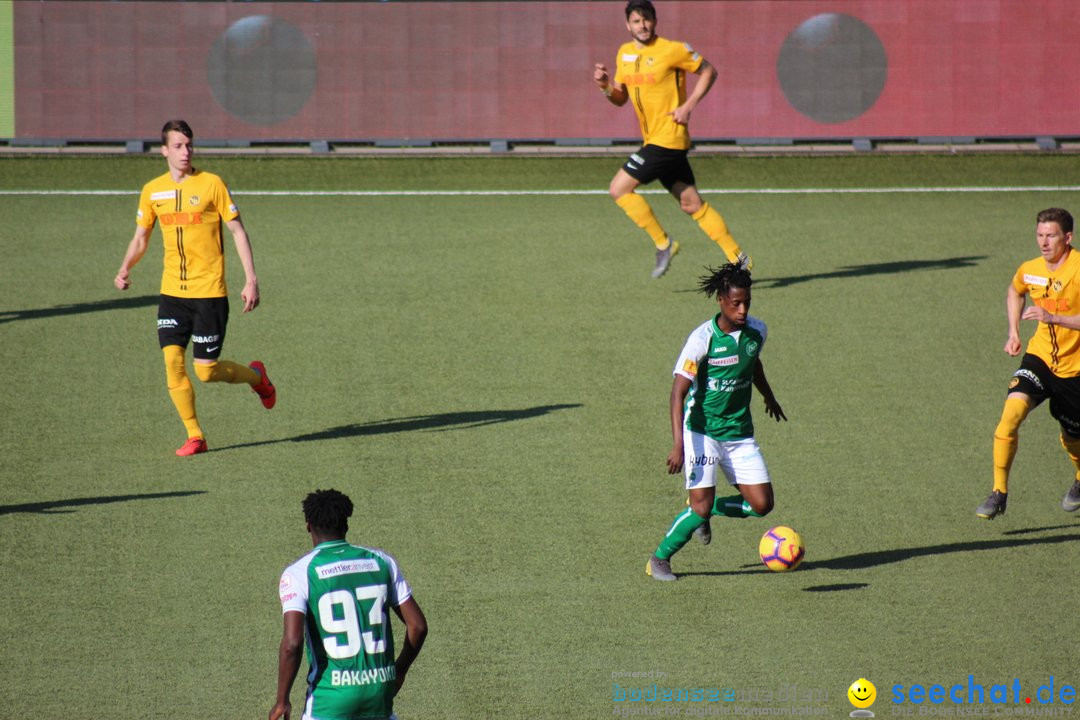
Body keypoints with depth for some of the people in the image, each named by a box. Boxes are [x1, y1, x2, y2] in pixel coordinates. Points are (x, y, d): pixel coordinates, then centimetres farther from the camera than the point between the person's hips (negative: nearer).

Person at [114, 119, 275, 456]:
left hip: (209, 292, -4)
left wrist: (251, 280, -8)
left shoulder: (211, 184, -6)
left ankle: (256, 376, 28)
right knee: (172, 359, -9)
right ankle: (194, 436, 3)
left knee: (206, 371, -4)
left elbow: (238, 231, -2)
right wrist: (125, 269, -2)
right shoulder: (152, 191, 6)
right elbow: (140, 238, 17)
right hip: (172, 292, 4)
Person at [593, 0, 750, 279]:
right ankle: (736, 257, 16)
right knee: (691, 204, 11)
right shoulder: (624, 54, 11)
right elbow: (620, 98, 17)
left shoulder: (672, 50, -11)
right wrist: (606, 86, -4)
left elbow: (708, 71, -3)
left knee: (619, 188, -12)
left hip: (668, 138, -8)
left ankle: (663, 243, -3)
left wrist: (688, 106, -12)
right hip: (652, 139, 8)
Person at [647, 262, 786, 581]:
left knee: (761, 504, -3)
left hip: (739, 432, 5)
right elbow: (678, 392, -22)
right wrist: (678, 445, -31)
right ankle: (659, 560, 8)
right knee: (701, 505, -14)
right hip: (702, 431, -5)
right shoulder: (703, 338, -20)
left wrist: (769, 397, 40)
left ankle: (704, 512, 24)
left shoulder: (757, 331, -3)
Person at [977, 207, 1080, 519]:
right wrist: (1013, 332, 14)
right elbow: (1015, 292, 24)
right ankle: (999, 491, -17)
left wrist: (1052, 317, -32)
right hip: (1040, 356, 3)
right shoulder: (1029, 271, -1)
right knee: (1012, 410, -23)